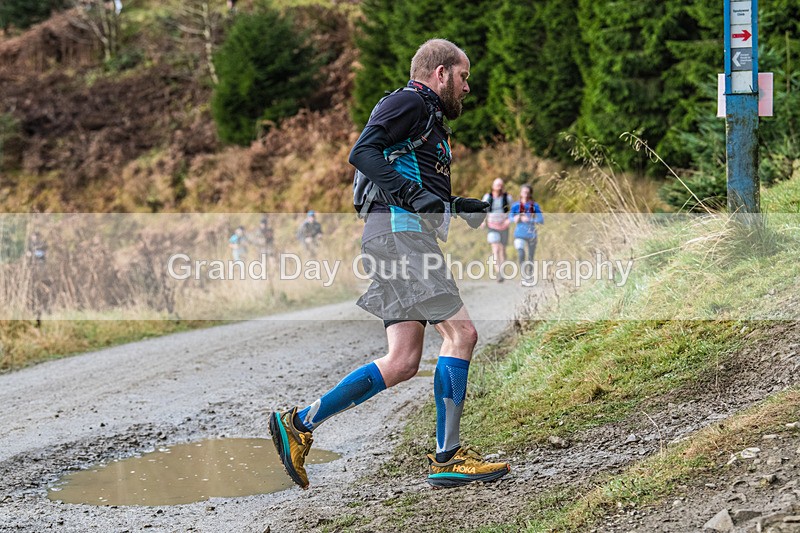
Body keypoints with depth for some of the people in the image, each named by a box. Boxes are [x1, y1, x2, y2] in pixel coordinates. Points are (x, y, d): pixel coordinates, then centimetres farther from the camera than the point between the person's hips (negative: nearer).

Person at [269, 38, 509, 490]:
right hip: (399, 232, -10)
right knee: (461, 332, -13)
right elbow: (363, 152, -16)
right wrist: (413, 194, -26)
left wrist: (463, 208, 20)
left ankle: (301, 423, 4)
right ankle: (447, 458, -9)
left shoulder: (429, 119, 30)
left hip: (407, 234, 10)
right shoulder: (409, 102, -1)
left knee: (403, 363, 1)